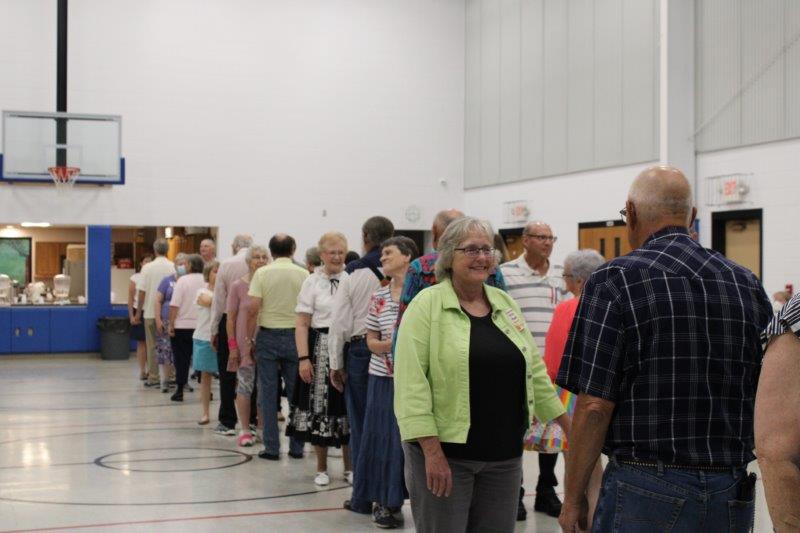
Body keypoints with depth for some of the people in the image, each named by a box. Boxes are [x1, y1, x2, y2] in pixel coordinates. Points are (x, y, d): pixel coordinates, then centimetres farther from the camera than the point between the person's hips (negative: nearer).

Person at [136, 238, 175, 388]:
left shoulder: (148, 267, -6)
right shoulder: (174, 267, -5)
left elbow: (142, 291, -6)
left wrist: (138, 311, 4)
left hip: (151, 312, -1)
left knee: (152, 346, 8)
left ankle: (153, 377, 9)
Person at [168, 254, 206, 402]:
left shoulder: (183, 280, -9)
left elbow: (174, 305, -13)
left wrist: (171, 325, -6)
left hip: (183, 326, -3)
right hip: (202, 327, 3)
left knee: (182, 359, 4)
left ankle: (180, 391, 5)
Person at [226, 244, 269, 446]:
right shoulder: (238, 286, -2)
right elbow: (230, 317, -1)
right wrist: (232, 345, -6)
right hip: (245, 343, -2)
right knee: (245, 386, 1)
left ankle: (261, 428, 19)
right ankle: (244, 430, 9)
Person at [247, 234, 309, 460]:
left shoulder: (262, 273, -3)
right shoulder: (303, 274, -1)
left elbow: (253, 309, -8)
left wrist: (249, 339, 1)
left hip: (268, 335, -1)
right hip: (295, 336, 1)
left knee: (268, 393, 5)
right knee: (296, 393, 8)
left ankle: (271, 447, 6)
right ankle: (296, 446, 11)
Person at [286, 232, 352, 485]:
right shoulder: (312, 282, 0)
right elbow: (302, 324, -2)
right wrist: (304, 358, -10)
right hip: (320, 350, -1)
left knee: (348, 407, 8)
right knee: (319, 408, 5)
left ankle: (349, 467, 22)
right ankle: (321, 468, 19)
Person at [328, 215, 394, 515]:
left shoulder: (354, 274, -3)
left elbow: (340, 322, -2)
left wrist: (336, 363, 5)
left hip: (361, 349, -1)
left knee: (362, 424, 7)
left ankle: (363, 498, 11)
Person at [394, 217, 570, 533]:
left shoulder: (506, 304, 9)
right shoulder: (427, 305, -8)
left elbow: (533, 370, 15)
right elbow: (411, 383, -15)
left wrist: (567, 423, 14)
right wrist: (432, 450, -21)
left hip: (504, 453, 6)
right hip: (444, 450, -5)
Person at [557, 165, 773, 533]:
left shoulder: (615, 281, -9)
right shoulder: (747, 284, 6)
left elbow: (595, 406, -14)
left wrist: (573, 499, -4)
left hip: (646, 492, -5)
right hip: (734, 495, 5)